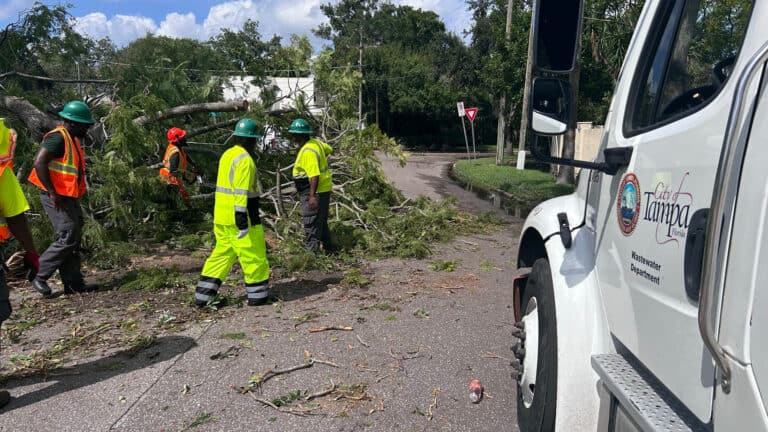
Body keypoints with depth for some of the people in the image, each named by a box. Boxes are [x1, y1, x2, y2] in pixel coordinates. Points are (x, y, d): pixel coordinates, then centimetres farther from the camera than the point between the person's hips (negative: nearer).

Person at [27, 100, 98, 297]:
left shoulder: (72, 139, 15)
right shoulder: (58, 137, -15)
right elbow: (39, 162, -23)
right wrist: (53, 193, -23)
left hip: (69, 197, 10)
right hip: (57, 197, -10)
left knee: (74, 240, 9)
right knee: (67, 238, -11)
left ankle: (74, 283, 13)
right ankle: (39, 276, 2)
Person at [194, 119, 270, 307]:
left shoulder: (227, 155, 15)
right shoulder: (245, 159, -15)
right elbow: (242, 192, -22)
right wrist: (243, 221, -23)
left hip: (222, 218, 9)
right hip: (239, 219, -9)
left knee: (222, 254, 15)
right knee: (254, 257, 3)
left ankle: (203, 296, 17)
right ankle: (257, 296, 13)